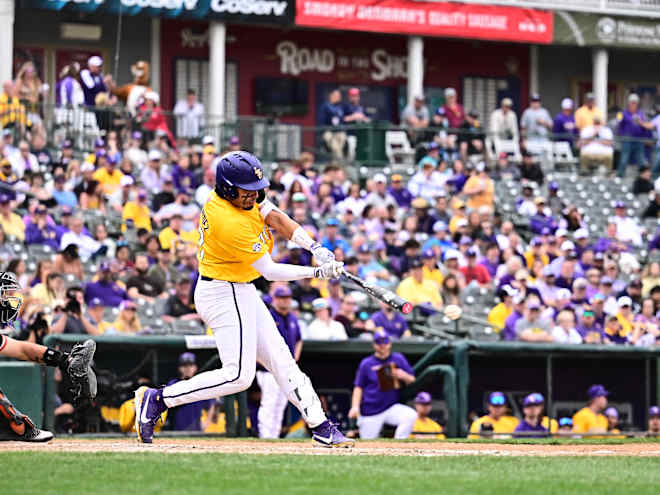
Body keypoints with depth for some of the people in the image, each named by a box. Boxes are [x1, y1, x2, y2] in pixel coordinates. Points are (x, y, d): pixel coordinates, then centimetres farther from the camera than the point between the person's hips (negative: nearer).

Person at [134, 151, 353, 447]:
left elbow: (276, 218, 3)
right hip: (226, 297, -10)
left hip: (241, 292, 10)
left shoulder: (241, 196, -2)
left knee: (279, 358, 10)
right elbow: (270, 271, -20)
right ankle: (157, 399, -7)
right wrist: (316, 273, -16)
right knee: (238, 375, -12)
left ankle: (321, 427, 13)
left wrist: (314, 248, -9)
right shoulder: (231, 224, -28)